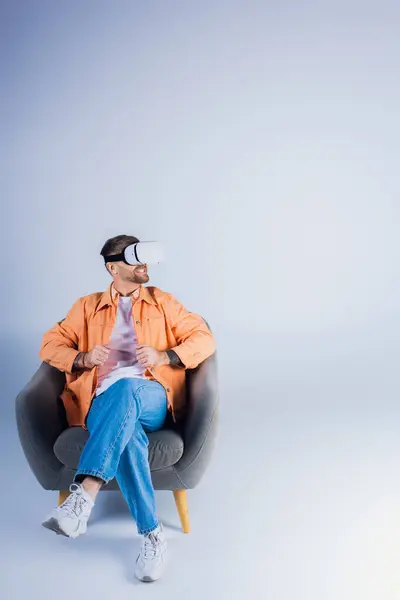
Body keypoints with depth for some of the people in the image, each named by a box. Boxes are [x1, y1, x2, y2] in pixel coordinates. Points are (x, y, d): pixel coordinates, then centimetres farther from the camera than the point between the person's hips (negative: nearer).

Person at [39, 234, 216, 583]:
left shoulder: (162, 302, 20)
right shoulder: (87, 306, 22)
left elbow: (205, 339, 13)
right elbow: (50, 345, 17)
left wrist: (164, 355, -6)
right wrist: (83, 358, -5)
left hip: (151, 399, 0)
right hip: (102, 404, 1)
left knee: (125, 388, -40)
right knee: (128, 433, -38)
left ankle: (83, 496, -50)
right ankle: (152, 534, -32)